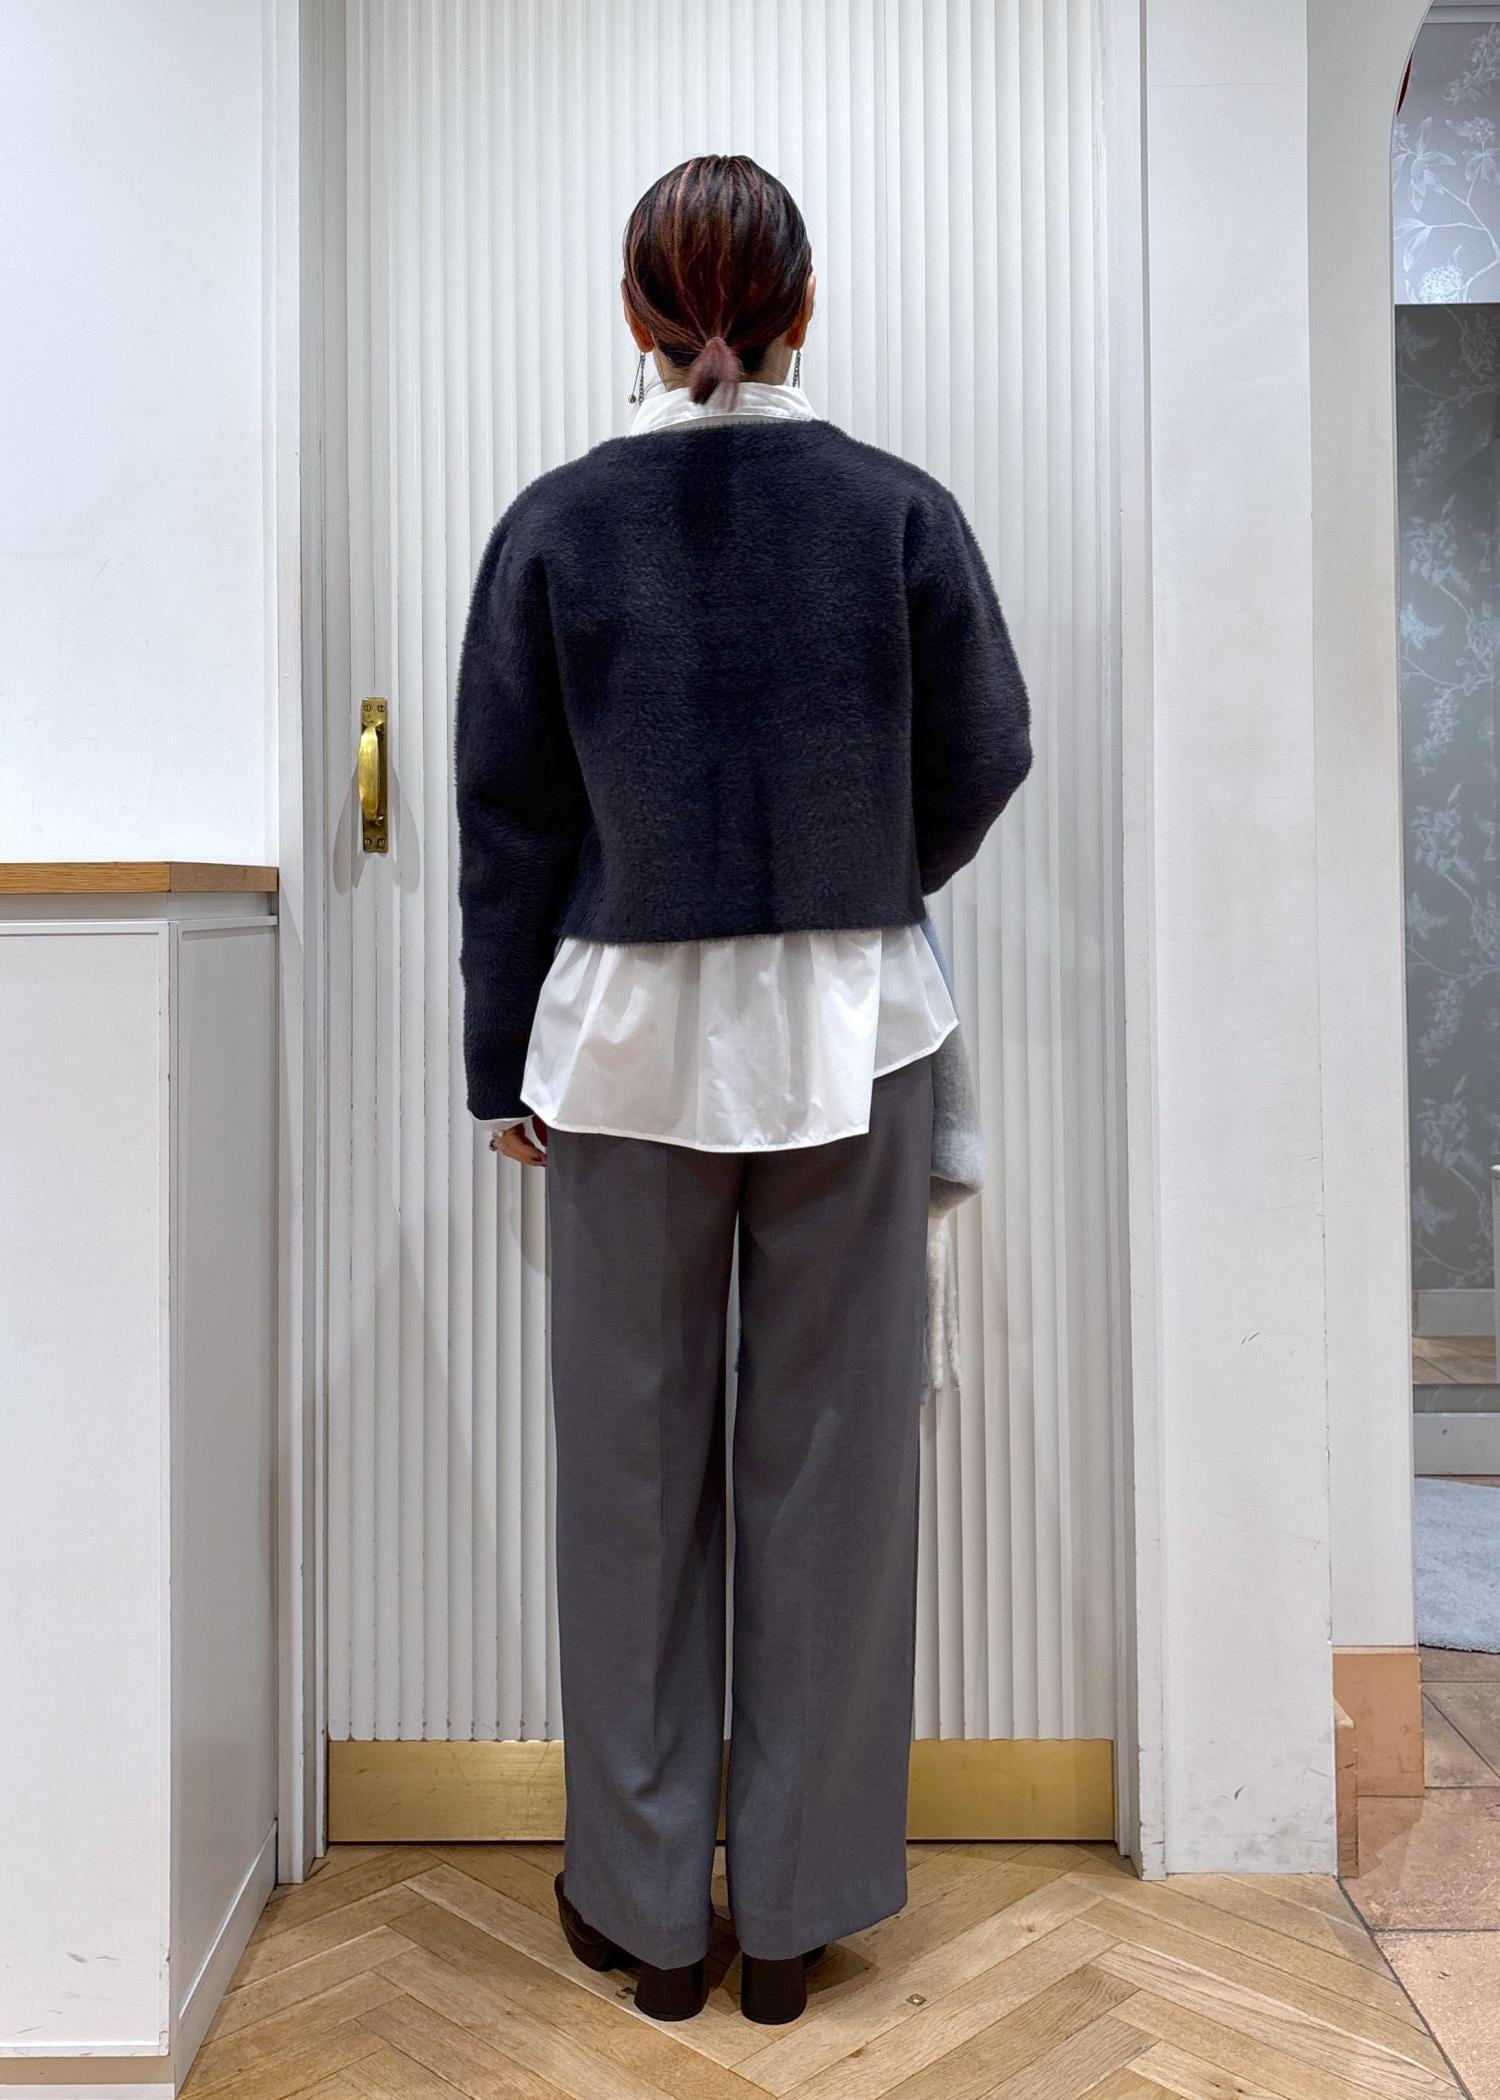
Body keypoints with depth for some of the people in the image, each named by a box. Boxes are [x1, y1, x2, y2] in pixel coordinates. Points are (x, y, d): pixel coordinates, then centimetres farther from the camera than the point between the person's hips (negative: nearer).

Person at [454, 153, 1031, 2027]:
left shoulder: (555, 525, -2)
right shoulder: (899, 510, -2)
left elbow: (509, 817, 0)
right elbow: (982, 761, 7)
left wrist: (504, 1065, 9)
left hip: (629, 1029, 0)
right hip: (853, 1028, 1)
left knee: (636, 1464, 11)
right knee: (829, 1459, 10)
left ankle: (648, 1903, 24)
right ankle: (794, 1904, 23)